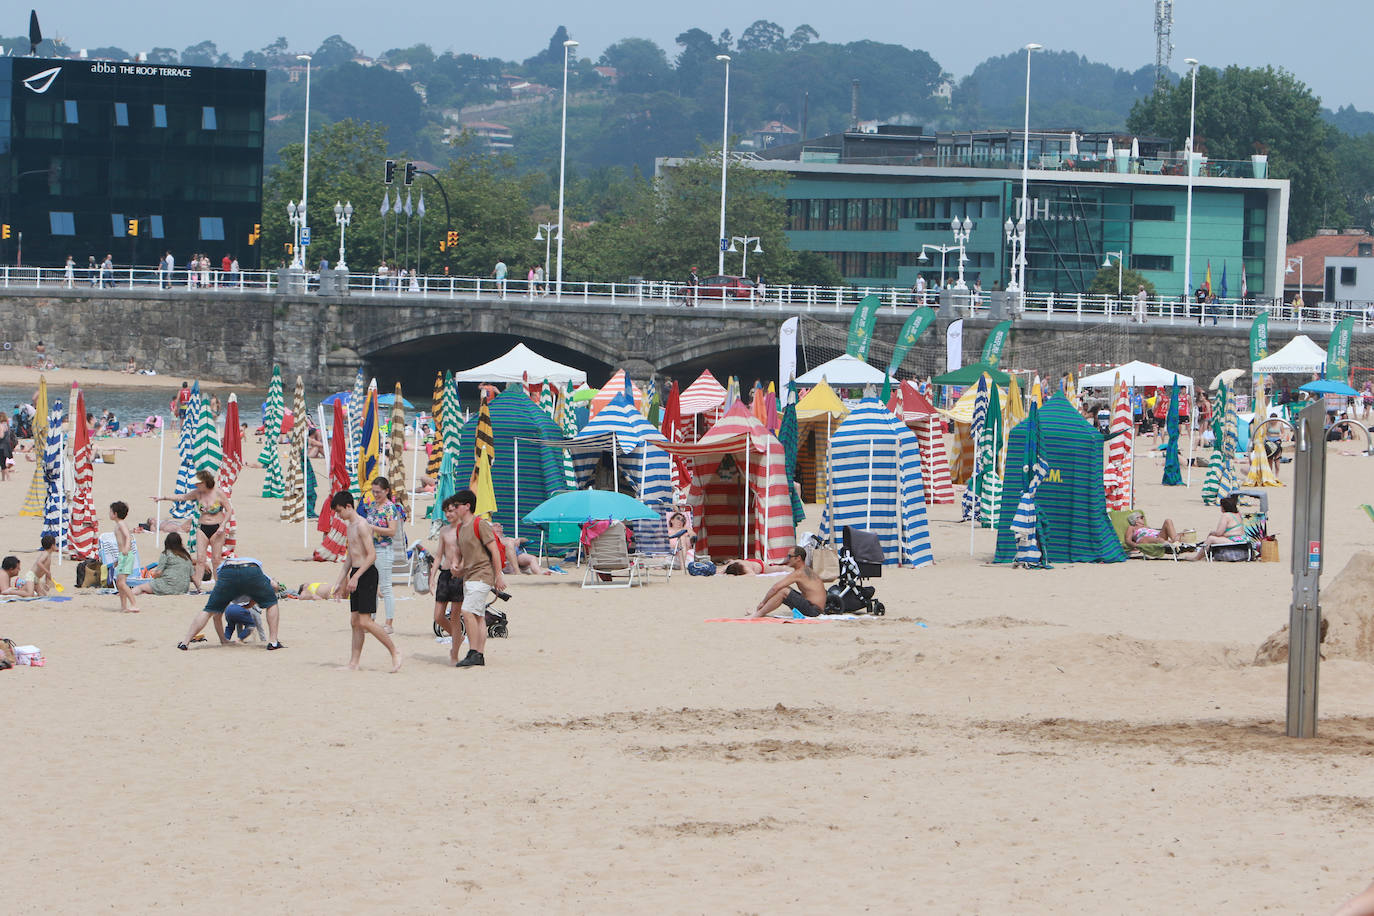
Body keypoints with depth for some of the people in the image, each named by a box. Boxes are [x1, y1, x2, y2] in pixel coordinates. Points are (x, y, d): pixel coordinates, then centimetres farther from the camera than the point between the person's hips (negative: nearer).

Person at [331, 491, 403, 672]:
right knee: (355, 621, 8)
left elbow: (372, 555, -21)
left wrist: (355, 577, -24)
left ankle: (395, 652, -4)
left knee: (365, 621, -13)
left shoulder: (362, 525, -14)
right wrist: (342, 582, 26)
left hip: (367, 574, -10)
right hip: (356, 575, 10)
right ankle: (354, 663, 10)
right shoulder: (350, 526, 17)